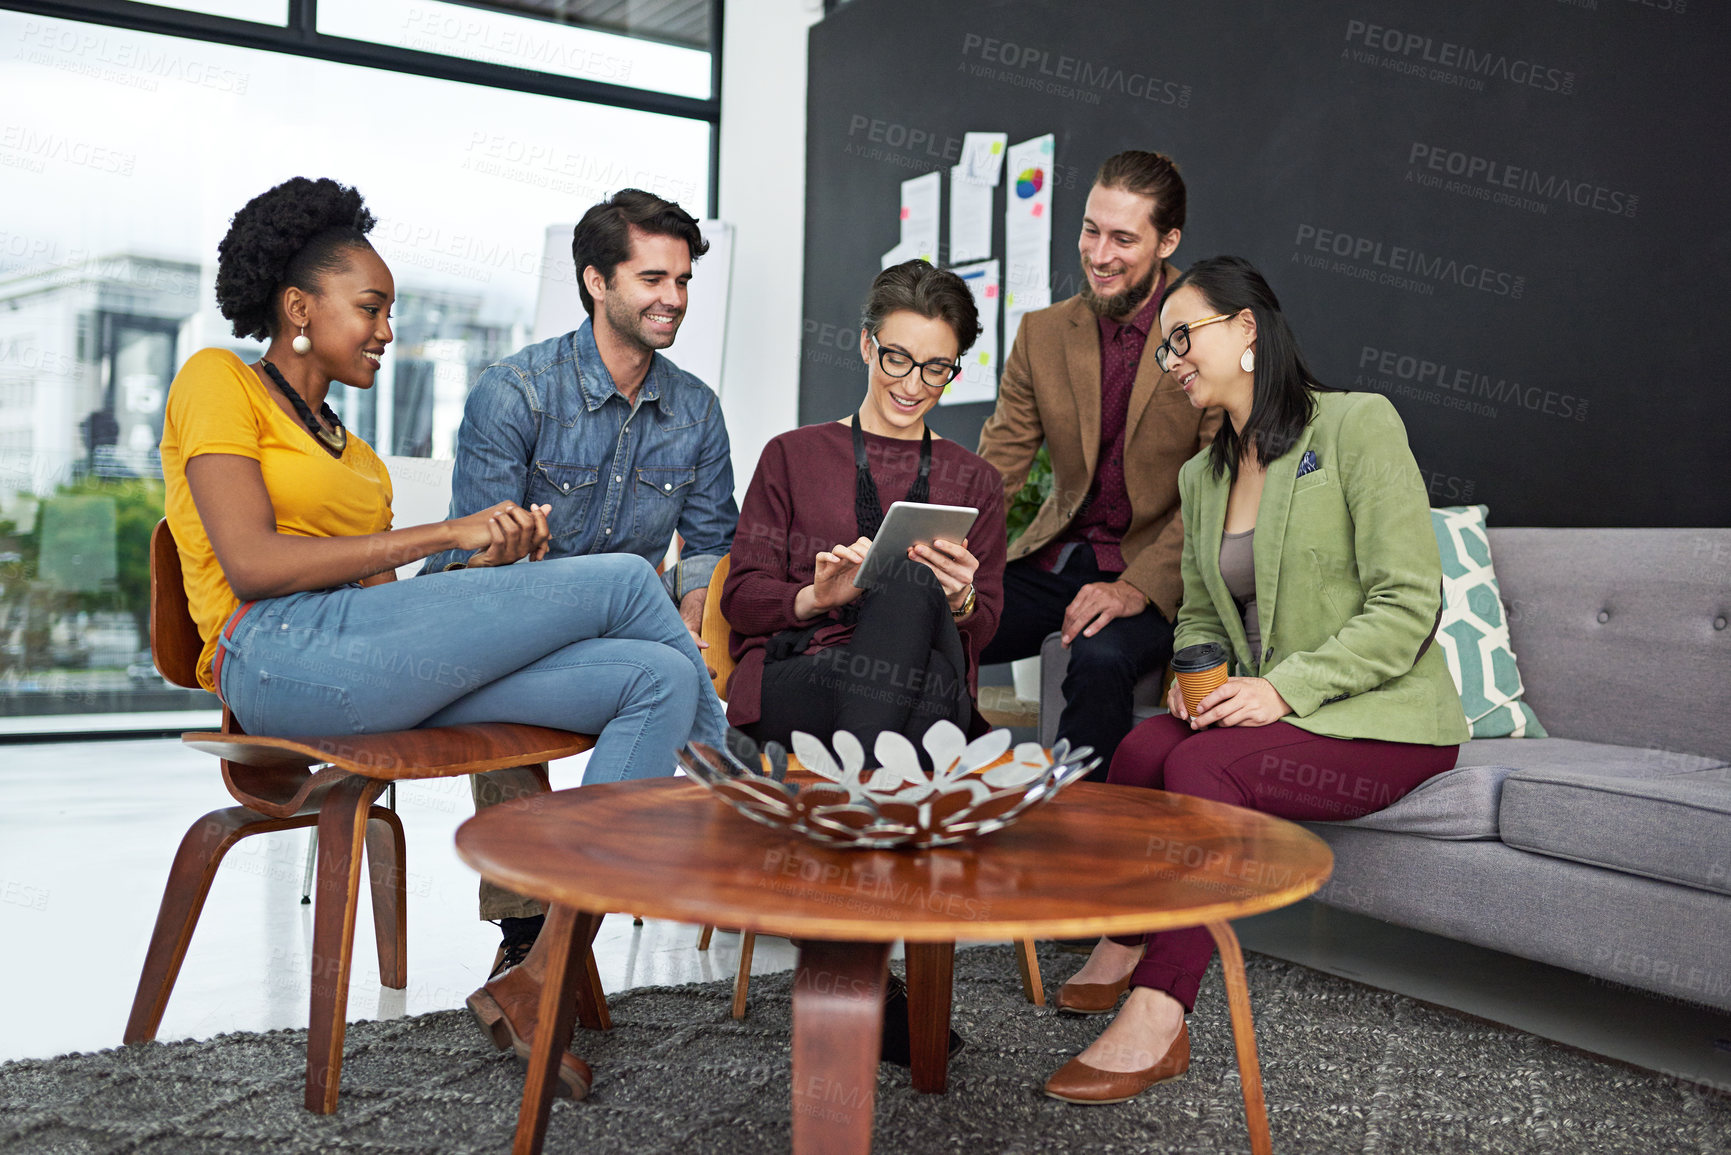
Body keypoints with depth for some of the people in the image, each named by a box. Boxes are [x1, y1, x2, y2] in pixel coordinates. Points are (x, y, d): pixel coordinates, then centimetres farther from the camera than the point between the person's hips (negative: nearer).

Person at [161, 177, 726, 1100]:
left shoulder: (343, 446, 30)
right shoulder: (218, 382, 6)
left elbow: (385, 587, 15)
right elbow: (253, 564, -10)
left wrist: (489, 566, -5)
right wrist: (444, 534, -10)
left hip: (381, 674, 8)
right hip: (286, 654, -8)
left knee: (658, 682, -12)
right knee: (623, 581, -14)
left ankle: (536, 979, -18)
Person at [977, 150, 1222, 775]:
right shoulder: (1043, 334, 5)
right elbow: (995, 466, 4)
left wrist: (1140, 586, -25)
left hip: (1157, 575, -4)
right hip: (1055, 561, 5)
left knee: (1100, 660, -35)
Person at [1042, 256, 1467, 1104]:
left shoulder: (1356, 424, -7)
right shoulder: (1201, 475, 15)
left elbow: (1409, 603, -14)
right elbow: (1198, 614, 22)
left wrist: (1284, 687, -22)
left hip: (1385, 723, -6)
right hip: (1269, 713, 6)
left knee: (1203, 765, -30)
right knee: (1144, 745, -24)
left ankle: (1156, 1023, -27)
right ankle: (1122, 949, -9)